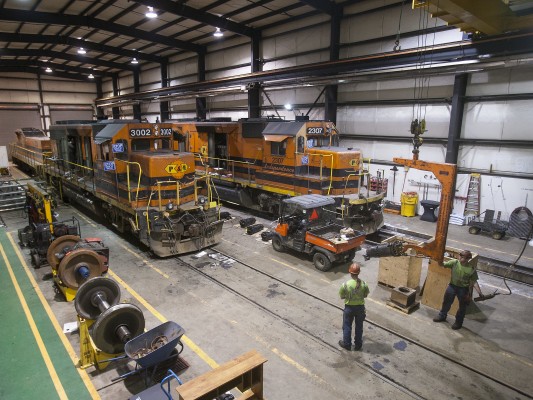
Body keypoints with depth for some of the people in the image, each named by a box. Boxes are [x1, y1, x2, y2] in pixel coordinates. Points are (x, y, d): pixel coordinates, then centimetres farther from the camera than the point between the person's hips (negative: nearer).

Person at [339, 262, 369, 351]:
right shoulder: (364, 284, -18)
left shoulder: (345, 285, -24)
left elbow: (342, 296, -10)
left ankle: (346, 344, 34)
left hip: (349, 307, -2)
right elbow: (365, 295, -1)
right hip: (360, 307, 2)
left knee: (347, 326, 19)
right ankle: (358, 345, 36)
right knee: (359, 326, 22)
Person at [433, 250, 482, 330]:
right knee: (446, 302, 18)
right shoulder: (454, 262, -12)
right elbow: (444, 265, -15)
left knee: (462, 306, 13)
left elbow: (474, 282, -9)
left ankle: (458, 322, 33)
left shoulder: (471, 269, -17)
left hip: (463, 289, -2)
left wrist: (480, 293, -13)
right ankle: (442, 316, 39)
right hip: (452, 286, 3)